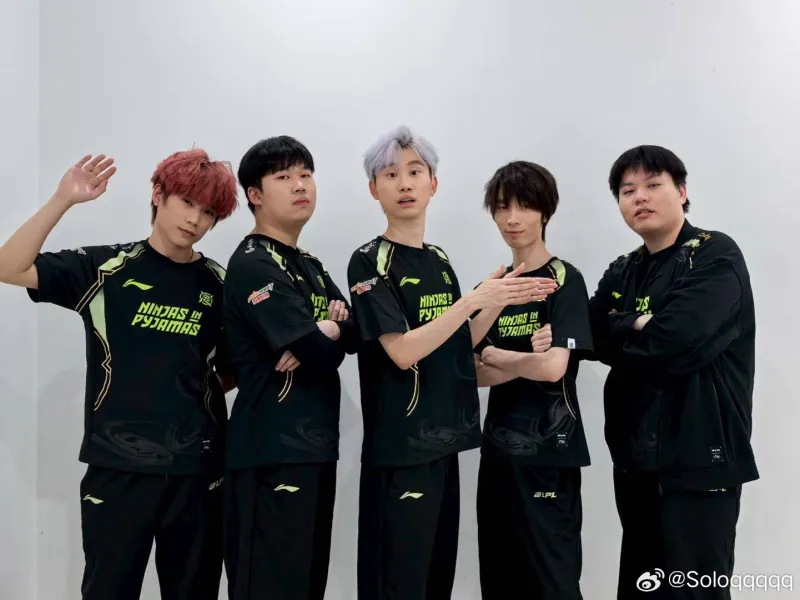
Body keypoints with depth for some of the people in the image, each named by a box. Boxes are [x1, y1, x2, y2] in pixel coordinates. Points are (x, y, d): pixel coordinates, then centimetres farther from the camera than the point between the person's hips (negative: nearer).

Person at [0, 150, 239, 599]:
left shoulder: (219, 284, 6)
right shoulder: (105, 267, -1)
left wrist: (207, 387, -2)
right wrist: (63, 201, -18)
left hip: (199, 468, 3)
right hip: (120, 465, -2)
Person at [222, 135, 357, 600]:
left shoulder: (312, 267, 18)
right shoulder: (253, 265, -12)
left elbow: (354, 335, 8)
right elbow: (321, 353, -20)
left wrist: (328, 328, -12)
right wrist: (322, 337, 1)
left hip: (317, 443, 9)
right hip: (273, 448, -9)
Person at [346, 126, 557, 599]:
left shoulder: (441, 262, 12)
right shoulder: (369, 262, -10)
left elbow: (456, 348, 14)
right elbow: (403, 351, -19)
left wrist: (500, 302, 2)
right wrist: (476, 299, -19)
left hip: (443, 439, 7)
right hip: (399, 445, -7)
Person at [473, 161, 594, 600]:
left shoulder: (564, 280, -7)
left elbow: (553, 366, -19)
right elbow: (478, 374, 3)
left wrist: (497, 356, -4)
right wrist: (526, 357, -14)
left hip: (548, 450, -6)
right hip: (498, 447, 7)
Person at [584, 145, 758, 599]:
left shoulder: (716, 256, -8)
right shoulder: (621, 273, 14)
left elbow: (675, 341, -22)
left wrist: (621, 330, -4)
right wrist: (639, 326, -15)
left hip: (700, 457, -7)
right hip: (635, 457, 7)